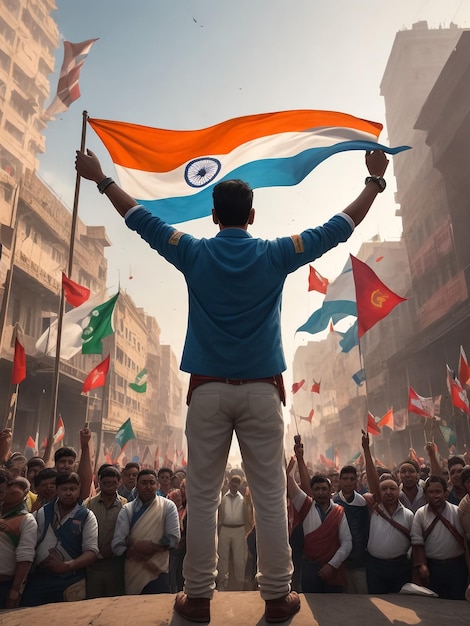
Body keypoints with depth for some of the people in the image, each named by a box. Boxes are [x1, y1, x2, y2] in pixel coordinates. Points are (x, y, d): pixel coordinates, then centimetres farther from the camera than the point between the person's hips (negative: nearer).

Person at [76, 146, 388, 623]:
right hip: (261, 390, 0)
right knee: (270, 498, 8)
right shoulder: (275, 255, 0)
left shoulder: (195, 254, 0)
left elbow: (141, 219, 12)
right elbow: (338, 228, 9)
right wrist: (374, 180, 22)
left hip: (208, 390, 1)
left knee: (202, 498, 9)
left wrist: (101, 177, 26)